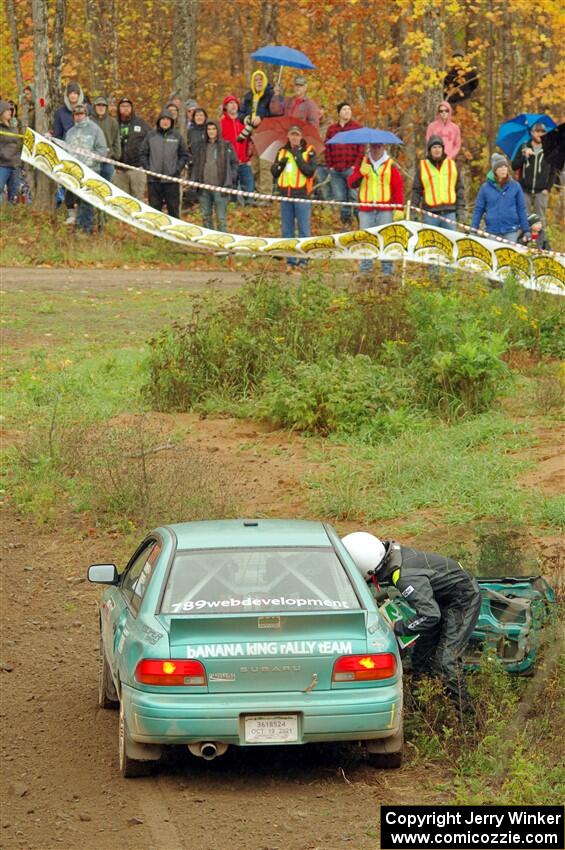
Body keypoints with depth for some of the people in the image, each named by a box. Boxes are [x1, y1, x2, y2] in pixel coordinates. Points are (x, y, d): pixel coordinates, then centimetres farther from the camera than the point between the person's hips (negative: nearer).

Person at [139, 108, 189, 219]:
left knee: (174, 208, 3)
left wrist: (177, 169, -3)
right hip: (153, 179, 1)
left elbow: (184, 155, 8)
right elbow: (142, 153, 8)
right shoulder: (151, 135, 6)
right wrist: (147, 168, -3)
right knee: (154, 208, 5)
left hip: (172, 179, -1)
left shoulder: (177, 136, 5)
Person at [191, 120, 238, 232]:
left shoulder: (226, 146, 4)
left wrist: (231, 179, -2)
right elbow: (195, 166, 15)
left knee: (221, 218, -6)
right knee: (206, 217, 9)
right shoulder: (200, 147, 13)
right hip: (204, 188, 4)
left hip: (220, 187, -4)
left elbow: (234, 163, 8)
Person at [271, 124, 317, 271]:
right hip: (286, 195, 5)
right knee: (287, 230, 7)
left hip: (302, 195, -5)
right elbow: (274, 172, 13)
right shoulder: (282, 151, 13)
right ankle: (290, 260, 13)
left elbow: (310, 171, -14)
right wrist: (281, 163, -6)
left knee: (303, 229, -2)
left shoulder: (309, 151, -1)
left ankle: (303, 260, 2)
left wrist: (298, 157, -16)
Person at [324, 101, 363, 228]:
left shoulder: (357, 128, 5)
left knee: (354, 196, -11)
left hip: (351, 169, -4)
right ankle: (345, 222, 15)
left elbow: (361, 148, -1)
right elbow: (327, 148, 12)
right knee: (339, 197, 5)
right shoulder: (331, 129, 14)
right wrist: (330, 166, 3)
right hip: (336, 170, 4)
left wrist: (356, 165, -9)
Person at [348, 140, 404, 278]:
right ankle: (365, 269, 6)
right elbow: (351, 183, 7)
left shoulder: (391, 165, 5)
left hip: (385, 208, -2)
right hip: (366, 208, 2)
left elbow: (398, 187, 3)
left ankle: (387, 270, 0)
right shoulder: (362, 163, 12)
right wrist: (360, 173, -12)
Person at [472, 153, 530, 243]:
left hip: (511, 232, 0)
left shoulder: (515, 186, 3)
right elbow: (478, 209, 6)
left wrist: (526, 230, 5)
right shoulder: (485, 188, 2)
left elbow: (522, 209, 6)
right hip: (492, 232, 0)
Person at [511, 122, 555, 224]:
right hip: (525, 191, 1)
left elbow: (553, 172, 8)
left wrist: (548, 188, -3)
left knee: (540, 220, -1)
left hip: (541, 192, -1)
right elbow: (514, 166, 4)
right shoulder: (524, 148, 8)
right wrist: (524, 156, -11)